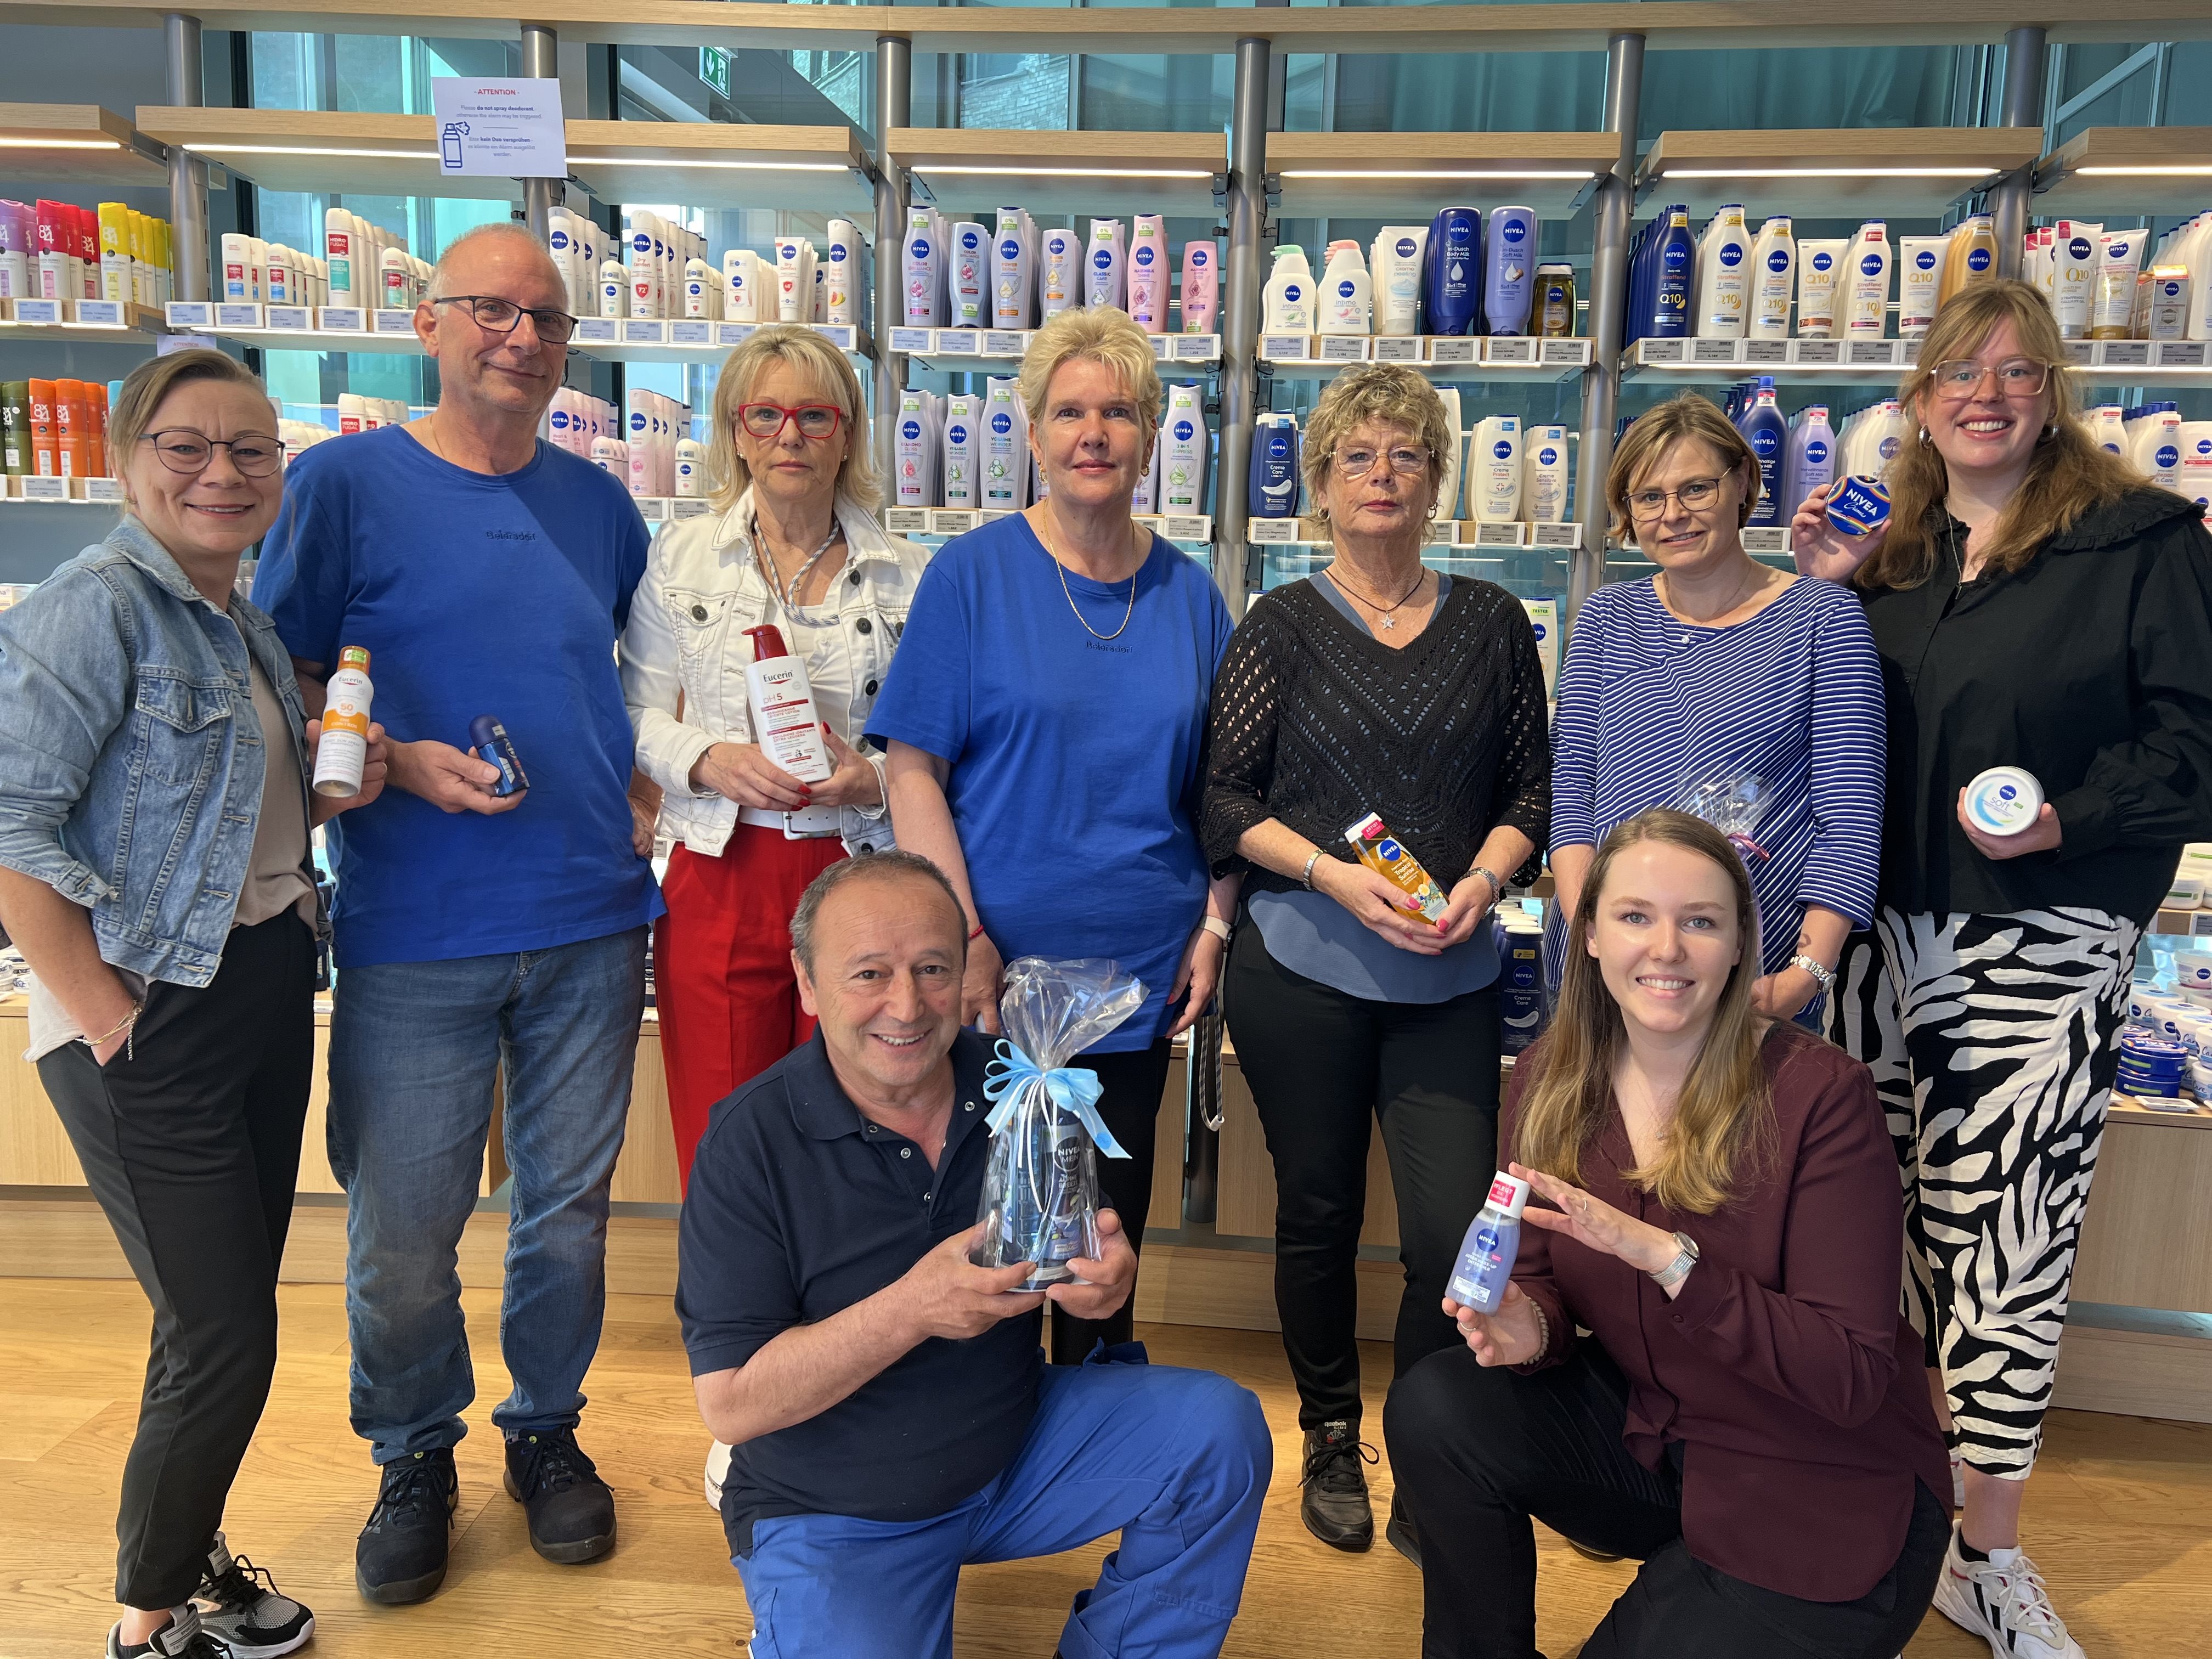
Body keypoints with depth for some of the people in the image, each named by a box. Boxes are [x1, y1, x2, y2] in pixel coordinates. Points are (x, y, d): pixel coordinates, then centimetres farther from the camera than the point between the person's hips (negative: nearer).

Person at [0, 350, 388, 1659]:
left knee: (234, 1309, 18)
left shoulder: (244, 627, 12)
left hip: (266, 992, 8)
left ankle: (185, 1550, 40)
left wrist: (338, 792, 3)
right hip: (153, 1026, -8)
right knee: (224, 1339, 0)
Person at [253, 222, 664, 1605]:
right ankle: (414, 1458, 33)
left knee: (569, 1207, 13)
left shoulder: (597, 502, 9)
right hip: (416, 931, -3)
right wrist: (401, 764, -16)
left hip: (591, 921, 3)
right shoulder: (347, 484, -2)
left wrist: (640, 797, 5)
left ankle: (547, 1429, 37)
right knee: (403, 1232, 7)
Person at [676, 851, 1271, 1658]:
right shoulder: (749, 1143, -19)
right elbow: (729, 1404, -21)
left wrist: (1108, 1273, -21)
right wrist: (911, 1310, -33)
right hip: (834, 1517, -3)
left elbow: (1089, 1250, 4)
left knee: (1220, 1428, -14)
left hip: (1021, 1449, 4)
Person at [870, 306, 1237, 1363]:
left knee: (1110, 1227, 16)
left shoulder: (1188, 593, 6)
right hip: (996, 972, -3)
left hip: (1141, 974, 4)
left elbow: (1218, 785, 11)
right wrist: (965, 939, -16)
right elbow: (912, 769, -9)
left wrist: (1215, 925, 2)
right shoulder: (971, 574, -5)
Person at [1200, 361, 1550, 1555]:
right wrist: (1334, 873, -15)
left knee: (1455, 1230, -4)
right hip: (1301, 968, -1)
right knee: (1319, 1211, 11)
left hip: (1448, 976, 1)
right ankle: (1331, 1445, 33)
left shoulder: (1491, 623, 8)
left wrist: (1482, 879, -8)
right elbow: (1225, 798, -1)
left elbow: (1534, 781, 10)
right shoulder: (1281, 626, 1)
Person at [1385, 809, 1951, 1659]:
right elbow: (1544, 1281, 2)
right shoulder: (1550, 1081, -6)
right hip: (1642, 1428, 4)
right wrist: (1529, 1325, -22)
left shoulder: (1821, 1092, -21)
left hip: (1824, 1494, -4)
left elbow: (1854, 1377, -22)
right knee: (1431, 1408, -18)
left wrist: (1665, 1255, -35)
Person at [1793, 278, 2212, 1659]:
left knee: (2008, 1246, 0)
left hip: (2046, 949, -4)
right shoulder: (1897, 560, 13)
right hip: (1893, 936, 4)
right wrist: (1829, 598, 4)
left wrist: (2062, 821, -21)